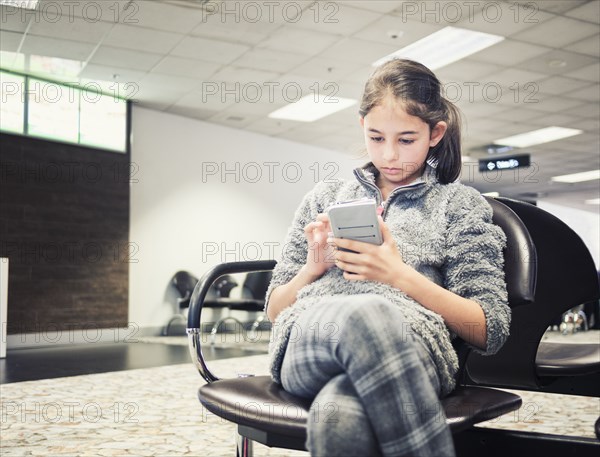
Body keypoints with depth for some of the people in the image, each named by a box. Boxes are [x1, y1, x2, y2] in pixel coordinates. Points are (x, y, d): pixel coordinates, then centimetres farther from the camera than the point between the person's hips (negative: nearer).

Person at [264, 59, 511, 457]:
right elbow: (274, 310, 25)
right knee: (365, 313, -39)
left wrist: (401, 275, -4)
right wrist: (314, 267, 4)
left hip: (410, 347, -2)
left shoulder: (460, 205, 18)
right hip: (306, 347, 3)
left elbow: (491, 331, 8)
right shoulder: (324, 198, 26)